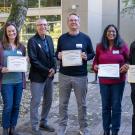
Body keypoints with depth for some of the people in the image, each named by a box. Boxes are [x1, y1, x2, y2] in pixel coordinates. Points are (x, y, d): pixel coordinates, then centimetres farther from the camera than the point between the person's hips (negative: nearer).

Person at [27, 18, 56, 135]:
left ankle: (43, 123, 29)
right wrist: (47, 71, -16)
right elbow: (33, 60, -16)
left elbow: (53, 55, 11)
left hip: (49, 75, 7)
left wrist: (53, 68, -6)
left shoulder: (49, 39, 9)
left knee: (48, 101, 14)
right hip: (37, 76, -7)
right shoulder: (32, 41, -11)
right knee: (36, 102, 0)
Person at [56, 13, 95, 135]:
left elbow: (92, 54, 8)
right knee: (63, 103, 7)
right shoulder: (62, 38, 7)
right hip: (64, 75, 1)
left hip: (81, 76, -1)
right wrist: (58, 56, -10)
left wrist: (86, 56, -14)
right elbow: (57, 53, 13)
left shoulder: (85, 38, 3)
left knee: (82, 104, 7)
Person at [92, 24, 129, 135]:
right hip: (104, 81, 2)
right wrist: (95, 66, -11)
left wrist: (126, 66, -16)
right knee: (105, 106, 11)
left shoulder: (123, 46, -3)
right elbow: (96, 60, 10)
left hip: (118, 81, -2)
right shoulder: (100, 46, 2)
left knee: (116, 106, 5)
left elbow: (129, 60, 4)